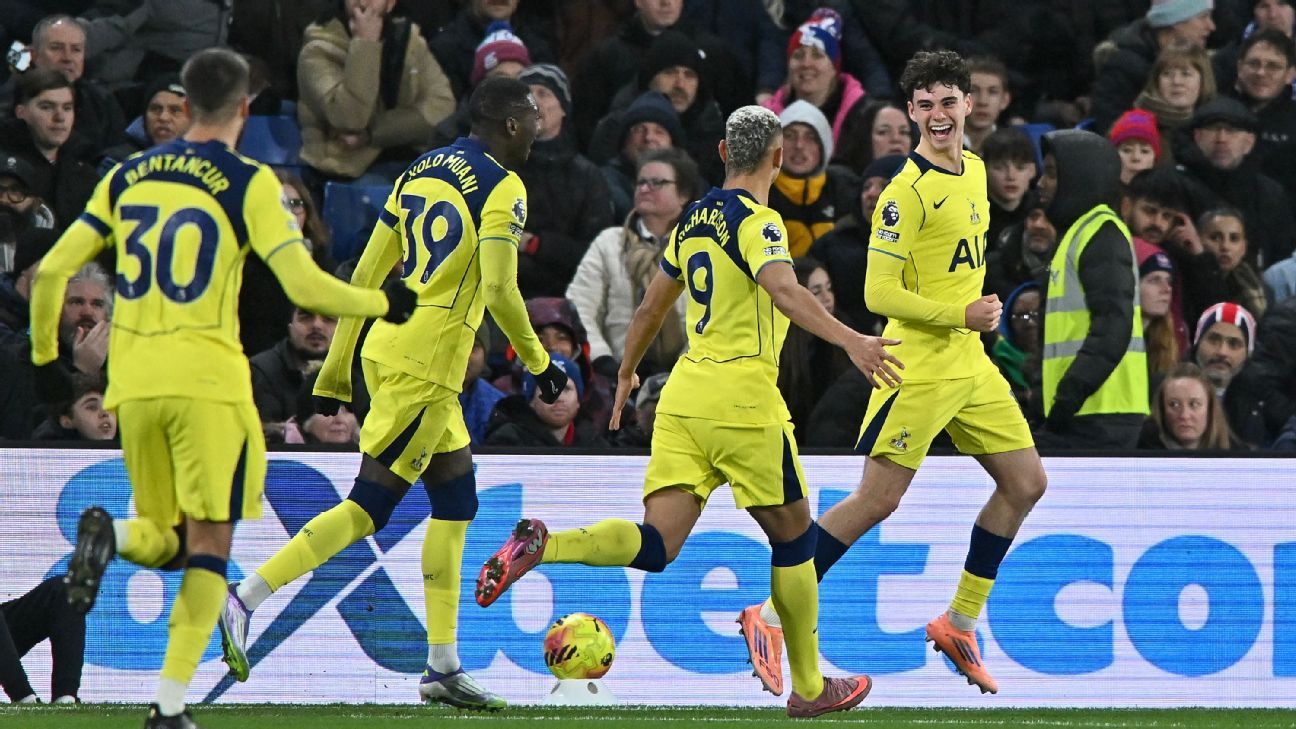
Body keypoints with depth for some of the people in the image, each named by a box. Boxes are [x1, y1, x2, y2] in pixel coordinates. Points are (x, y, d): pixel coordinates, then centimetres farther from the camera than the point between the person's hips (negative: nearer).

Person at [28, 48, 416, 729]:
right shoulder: (249, 184, -3)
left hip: (133, 386, 4)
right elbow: (305, 287, -8)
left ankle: (111, 536, -19)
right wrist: (380, 303, 8)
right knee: (208, 547, 2)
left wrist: (44, 357, 22)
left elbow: (50, 271, 8)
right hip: (208, 381, -4)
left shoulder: (126, 177, 10)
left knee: (168, 541, 17)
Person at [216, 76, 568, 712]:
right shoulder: (501, 188, -8)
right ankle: (245, 600, -11)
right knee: (369, 507, -7)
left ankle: (443, 668, 14)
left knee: (456, 503, 14)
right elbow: (499, 292, -16)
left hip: (386, 345, 9)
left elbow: (365, 277, 16)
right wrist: (539, 362, -2)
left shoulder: (420, 172, 16)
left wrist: (335, 373, 20)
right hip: (425, 364, -9)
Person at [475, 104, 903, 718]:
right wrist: (849, 340, -35)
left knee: (656, 545, -3)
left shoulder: (693, 219, 15)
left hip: (683, 392, 6)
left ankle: (541, 546, -25)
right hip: (742, 399, -6)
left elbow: (652, 306, 24)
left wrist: (627, 373, 38)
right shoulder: (755, 220, -7)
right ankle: (809, 687, 17)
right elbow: (783, 290, -26)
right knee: (794, 536, 10)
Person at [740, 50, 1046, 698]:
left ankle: (959, 622, 17)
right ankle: (771, 616, 0)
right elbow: (879, 293, -19)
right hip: (918, 370, -8)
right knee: (877, 500, -10)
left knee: (1025, 483, 7)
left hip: (970, 365, 8)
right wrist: (961, 315, -20)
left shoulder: (974, 171, 10)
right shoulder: (907, 190, -16)